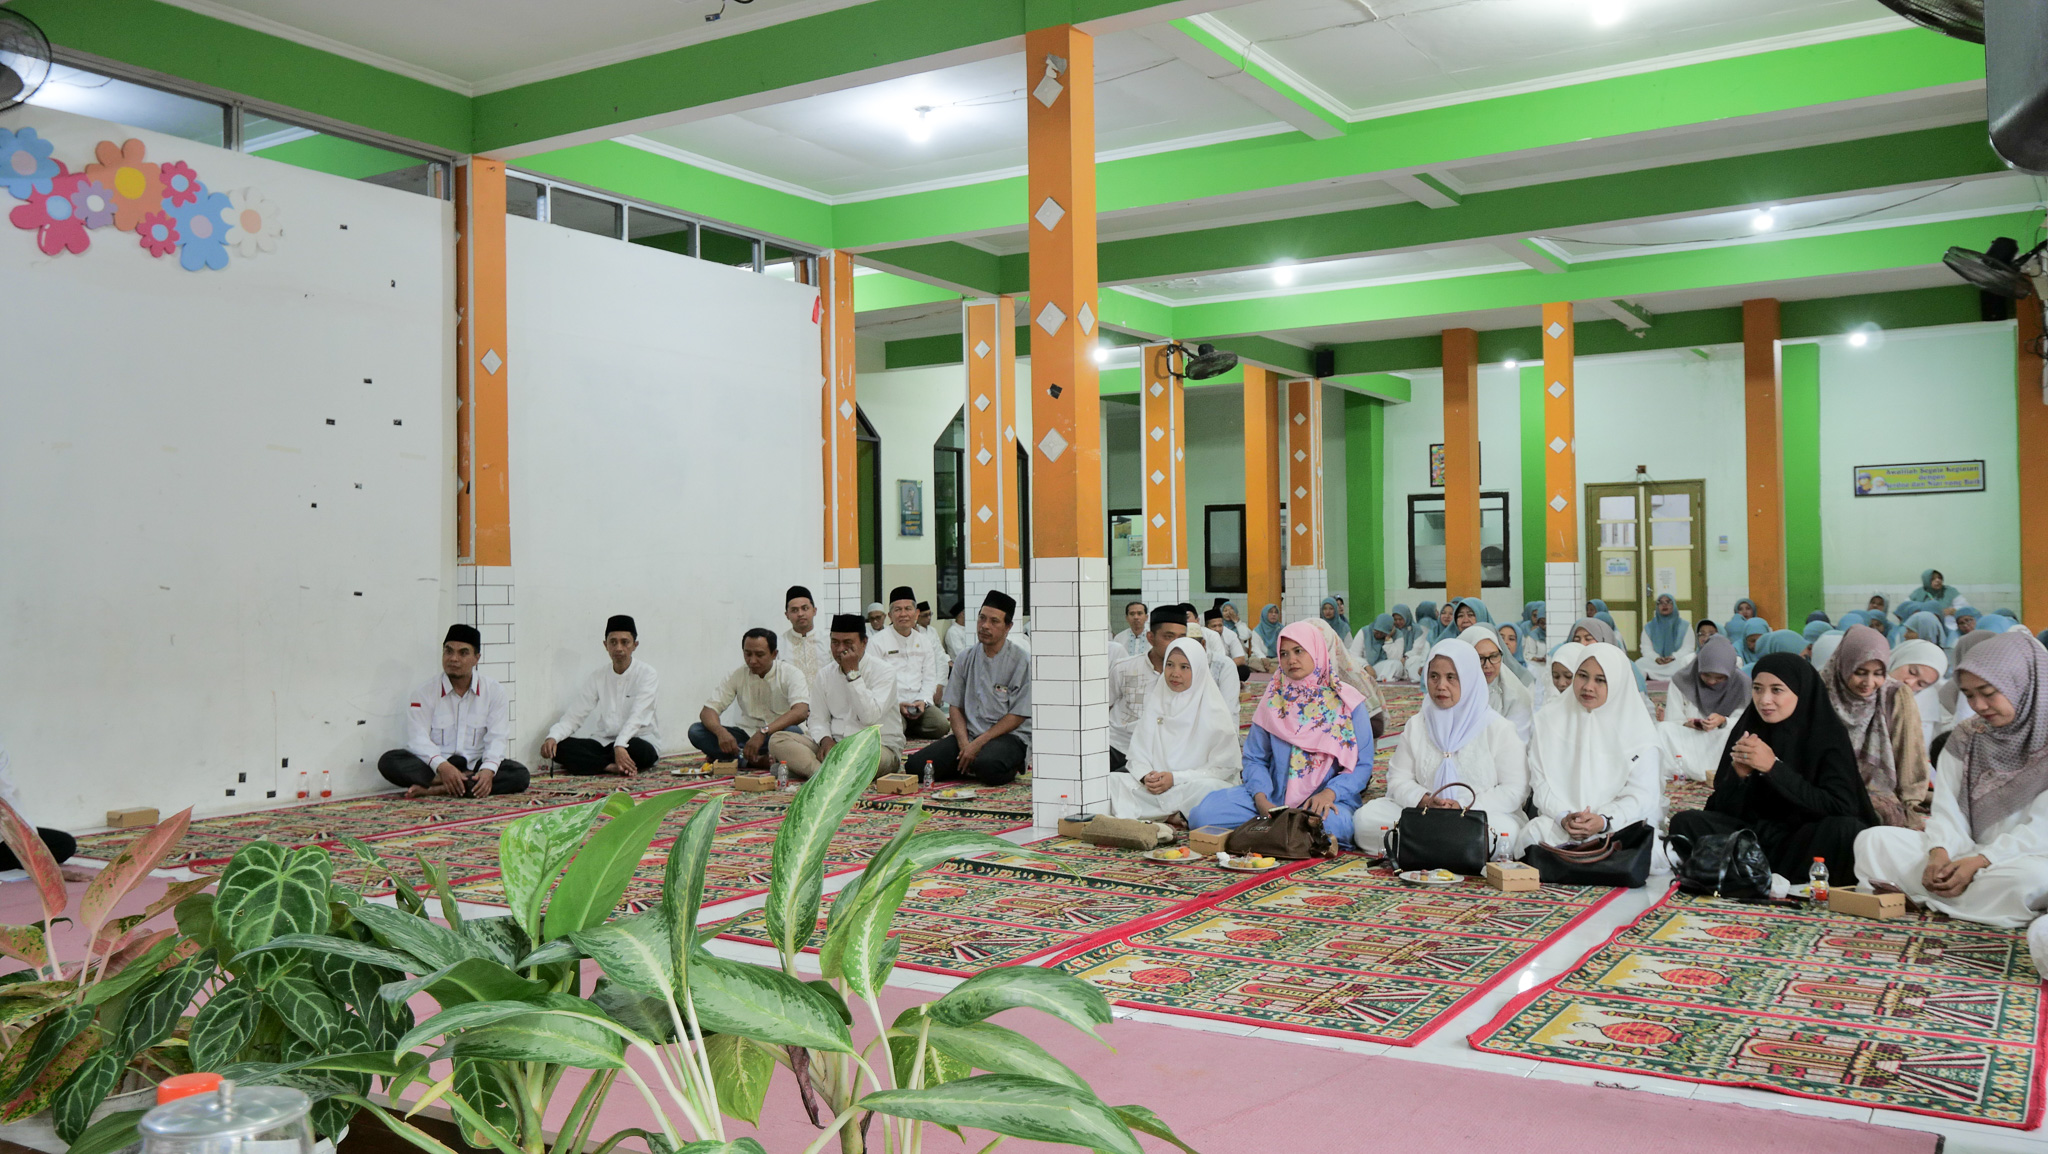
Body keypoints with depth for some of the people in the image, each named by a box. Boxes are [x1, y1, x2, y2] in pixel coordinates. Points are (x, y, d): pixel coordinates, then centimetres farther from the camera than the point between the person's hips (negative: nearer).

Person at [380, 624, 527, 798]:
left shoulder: (494, 692, 5)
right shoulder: (423, 694, 2)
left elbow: (496, 738, -4)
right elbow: (418, 739, -10)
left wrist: (488, 770, -25)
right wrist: (442, 766, -30)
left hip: (475, 768, 1)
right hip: (434, 770, -1)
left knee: (519, 774, -28)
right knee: (389, 761, -27)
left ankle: (435, 790, -33)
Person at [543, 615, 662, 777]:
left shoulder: (647, 674, -8)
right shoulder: (597, 676, 5)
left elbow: (637, 716, -22)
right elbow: (574, 716, 0)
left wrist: (620, 745, -39)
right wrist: (553, 737, -21)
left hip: (640, 741, -4)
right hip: (605, 742, 4)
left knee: (638, 749, -39)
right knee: (560, 747, -19)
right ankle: (611, 767, -27)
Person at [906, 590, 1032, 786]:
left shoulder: (1022, 662, -5)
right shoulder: (966, 659, 11)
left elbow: (1017, 716, -8)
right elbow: (955, 706, 10)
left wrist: (978, 743, -14)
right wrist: (964, 743, -9)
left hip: (1009, 736, -5)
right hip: (968, 734, 5)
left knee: (987, 765, -39)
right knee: (916, 765, -15)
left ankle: (1010, 767, -5)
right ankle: (970, 766, 4)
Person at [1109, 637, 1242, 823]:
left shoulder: (1213, 710, -3)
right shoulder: (1155, 701, 11)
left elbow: (1224, 767, -6)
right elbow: (1138, 751, 10)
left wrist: (1175, 778, -15)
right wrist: (1146, 776, -13)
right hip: (1155, 787, 4)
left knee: (1206, 788, -38)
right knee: (1113, 781, -21)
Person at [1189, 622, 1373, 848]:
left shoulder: (1348, 702, 2)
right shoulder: (1274, 697, 10)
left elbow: (1363, 764, -1)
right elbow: (1255, 758, 9)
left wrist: (1329, 793, -20)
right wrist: (1261, 799, -11)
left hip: (1326, 801, -2)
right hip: (1274, 797, 2)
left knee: (1330, 822, -40)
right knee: (1203, 813, -21)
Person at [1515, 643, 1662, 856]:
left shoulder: (1637, 727, 1)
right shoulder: (1551, 721, 8)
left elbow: (1642, 794, -5)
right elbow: (1541, 782, 2)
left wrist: (1604, 821, -22)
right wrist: (1563, 817, -17)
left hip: (1621, 824, -1)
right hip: (1559, 821, 2)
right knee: (1531, 837, -30)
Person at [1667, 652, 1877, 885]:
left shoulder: (1828, 735, -5)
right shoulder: (1745, 730, 4)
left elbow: (1840, 809, -17)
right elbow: (1723, 809, 3)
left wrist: (1774, 768, -22)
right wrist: (1738, 773, -18)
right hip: (1756, 837, 3)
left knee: (1846, 830, -34)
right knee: (1686, 822, -18)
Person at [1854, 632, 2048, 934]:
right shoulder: (1965, 738, 10)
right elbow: (1947, 811, 3)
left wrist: (1979, 862, -22)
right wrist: (1940, 853, -18)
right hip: (1969, 856, 4)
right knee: (1873, 841, -15)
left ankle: (1917, 897, -24)